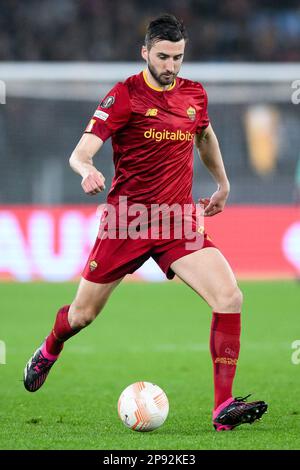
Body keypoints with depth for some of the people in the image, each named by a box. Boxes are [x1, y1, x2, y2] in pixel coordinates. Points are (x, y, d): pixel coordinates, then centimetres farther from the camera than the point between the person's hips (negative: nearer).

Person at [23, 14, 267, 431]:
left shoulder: (194, 95, 5)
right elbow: (81, 152, -18)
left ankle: (224, 408, -17)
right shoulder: (125, 96, -10)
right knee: (83, 314, 11)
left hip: (179, 222, 3)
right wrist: (88, 171, -40)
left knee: (230, 298, -18)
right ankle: (49, 351, 48)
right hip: (126, 220, -3)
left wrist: (223, 184, 34)